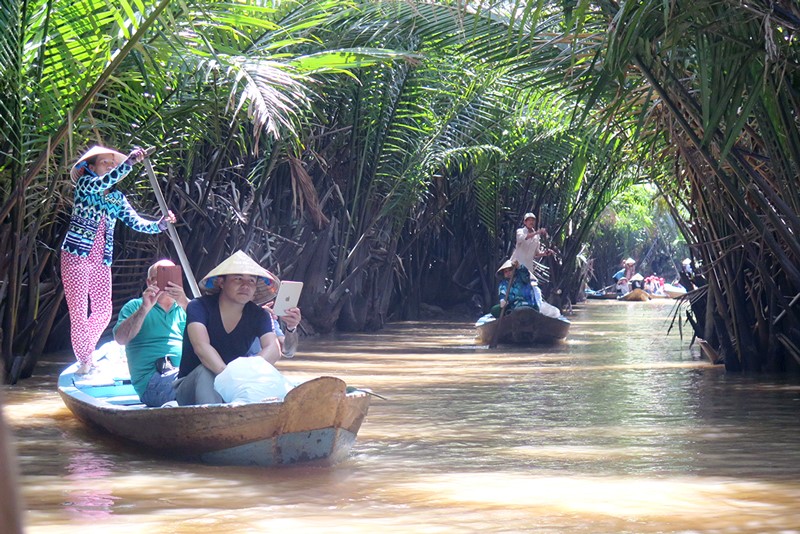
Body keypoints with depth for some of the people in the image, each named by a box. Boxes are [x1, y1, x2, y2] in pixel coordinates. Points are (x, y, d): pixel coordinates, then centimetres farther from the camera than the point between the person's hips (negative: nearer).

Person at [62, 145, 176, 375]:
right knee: (79, 311, -5)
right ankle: (84, 360, 4)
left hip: (101, 260, 5)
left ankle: (86, 350, 28)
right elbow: (103, 183, -23)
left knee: (103, 312, 6)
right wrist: (129, 162, -34)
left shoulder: (118, 198, 13)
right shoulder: (84, 184, -1)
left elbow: (137, 222, 6)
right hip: (76, 255, -5)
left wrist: (160, 224, -12)